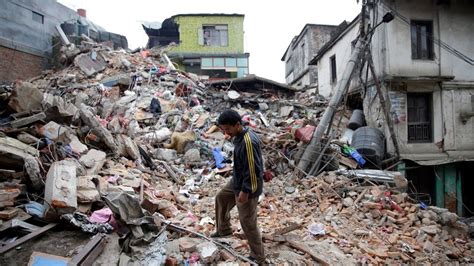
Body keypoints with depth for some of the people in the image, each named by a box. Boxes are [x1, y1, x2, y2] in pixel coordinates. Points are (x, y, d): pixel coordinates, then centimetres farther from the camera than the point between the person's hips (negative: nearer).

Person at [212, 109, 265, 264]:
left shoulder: (248, 142, -32)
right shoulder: (239, 136, -1)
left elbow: (253, 170, -28)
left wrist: (245, 191, -22)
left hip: (247, 188, -10)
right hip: (237, 182, 10)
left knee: (248, 223, 4)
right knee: (221, 199, 27)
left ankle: (257, 257, 25)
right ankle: (223, 230, 49)